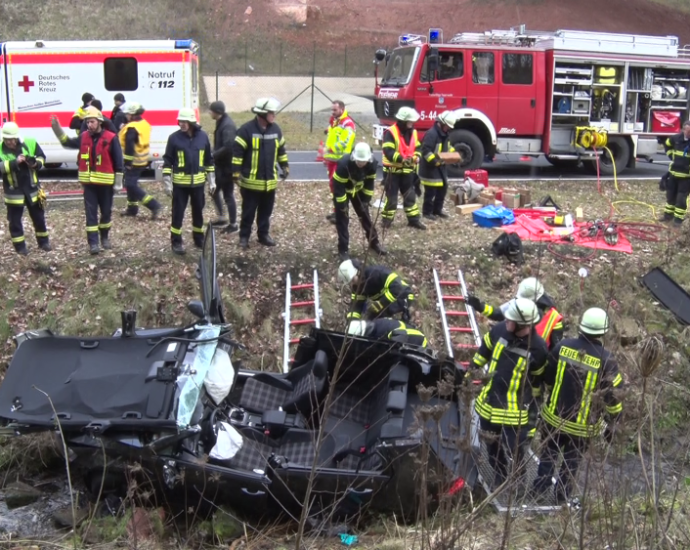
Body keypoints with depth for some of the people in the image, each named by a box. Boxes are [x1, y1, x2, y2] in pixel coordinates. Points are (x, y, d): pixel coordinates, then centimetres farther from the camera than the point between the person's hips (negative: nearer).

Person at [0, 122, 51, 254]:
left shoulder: (30, 143, -6)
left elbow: (41, 157, 6)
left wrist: (36, 163, -15)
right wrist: (15, 162, -33)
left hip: (32, 188, 2)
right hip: (13, 192, -1)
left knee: (39, 217, 13)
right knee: (14, 220, 5)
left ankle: (43, 242, 30)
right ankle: (20, 247, 17)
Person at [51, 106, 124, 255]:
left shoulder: (111, 138, -9)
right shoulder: (84, 137, 5)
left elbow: (118, 162, -7)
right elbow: (67, 142, 19)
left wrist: (118, 182, -9)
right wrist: (57, 128, 5)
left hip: (106, 183, -3)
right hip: (89, 183, 3)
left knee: (106, 211, 12)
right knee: (91, 213, 0)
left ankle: (105, 237, 30)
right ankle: (93, 242, 1)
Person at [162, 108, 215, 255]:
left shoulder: (203, 136, 1)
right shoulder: (174, 137, -6)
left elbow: (209, 160, 9)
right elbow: (167, 160, -2)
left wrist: (211, 180, 8)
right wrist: (167, 182, -7)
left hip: (198, 182, 2)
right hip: (180, 183, -2)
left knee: (198, 212, 13)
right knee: (178, 213, 1)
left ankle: (199, 239, 28)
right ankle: (176, 242, 11)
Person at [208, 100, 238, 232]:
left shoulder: (227, 126, -22)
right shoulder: (221, 123, 9)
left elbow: (228, 147, -31)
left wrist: (213, 155, -20)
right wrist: (214, 154, 4)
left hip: (226, 166, -10)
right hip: (220, 165, 10)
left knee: (228, 195, 0)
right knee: (215, 190, 18)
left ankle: (233, 224, 11)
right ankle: (221, 217, 31)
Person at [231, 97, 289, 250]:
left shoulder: (275, 129, 4)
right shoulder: (247, 129, -15)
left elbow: (281, 149, 17)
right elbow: (237, 152, -14)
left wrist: (285, 167, 16)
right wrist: (236, 172, -15)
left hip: (270, 180, 5)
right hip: (251, 180, -5)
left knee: (266, 210, 14)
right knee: (248, 211, 4)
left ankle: (263, 234, 27)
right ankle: (244, 236, 16)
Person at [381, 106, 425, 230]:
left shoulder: (413, 132, 5)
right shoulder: (390, 132, -18)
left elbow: (417, 148, 14)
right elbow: (388, 152, -26)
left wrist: (416, 157, -8)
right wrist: (401, 159, -38)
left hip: (407, 170, 6)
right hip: (392, 170, -6)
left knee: (410, 195, 11)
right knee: (391, 196, 3)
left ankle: (413, 219, 18)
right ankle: (386, 219, 15)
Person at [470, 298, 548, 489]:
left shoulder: (537, 348, -20)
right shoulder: (499, 330, -11)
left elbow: (538, 379, -6)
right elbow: (483, 352, 7)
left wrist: (533, 406, 1)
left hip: (514, 410, -5)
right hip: (489, 403, 5)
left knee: (514, 447, 6)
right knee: (492, 446, 21)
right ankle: (500, 477, 46)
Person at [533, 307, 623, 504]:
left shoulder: (563, 346, -13)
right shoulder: (605, 359, -20)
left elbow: (547, 377, 0)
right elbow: (612, 396, -14)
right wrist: (612, 423, 0)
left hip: (554, 415, 2)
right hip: (583, 424, -2)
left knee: (549, 451, 24)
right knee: (572, 459, 20)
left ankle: (541, 486, 38)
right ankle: (563, 495, 33)